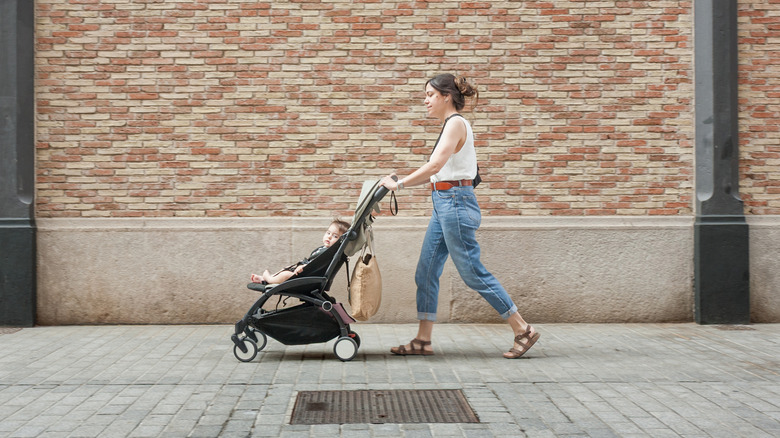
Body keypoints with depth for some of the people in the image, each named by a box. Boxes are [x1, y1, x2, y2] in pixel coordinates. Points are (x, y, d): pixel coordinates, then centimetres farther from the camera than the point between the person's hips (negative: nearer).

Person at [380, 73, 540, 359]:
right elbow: (435, 172, 16)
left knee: (473, 273, -6)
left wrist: (399, 185, -18)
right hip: (443, 204, 10)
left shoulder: (456, 123, -12)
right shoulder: (449, 125, 17)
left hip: (456, 202, -10)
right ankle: (423, 341, 12)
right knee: (426, 272, 8)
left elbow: (434, 167, -21)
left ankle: (523, 330, 2)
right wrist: (399, 181, 10)